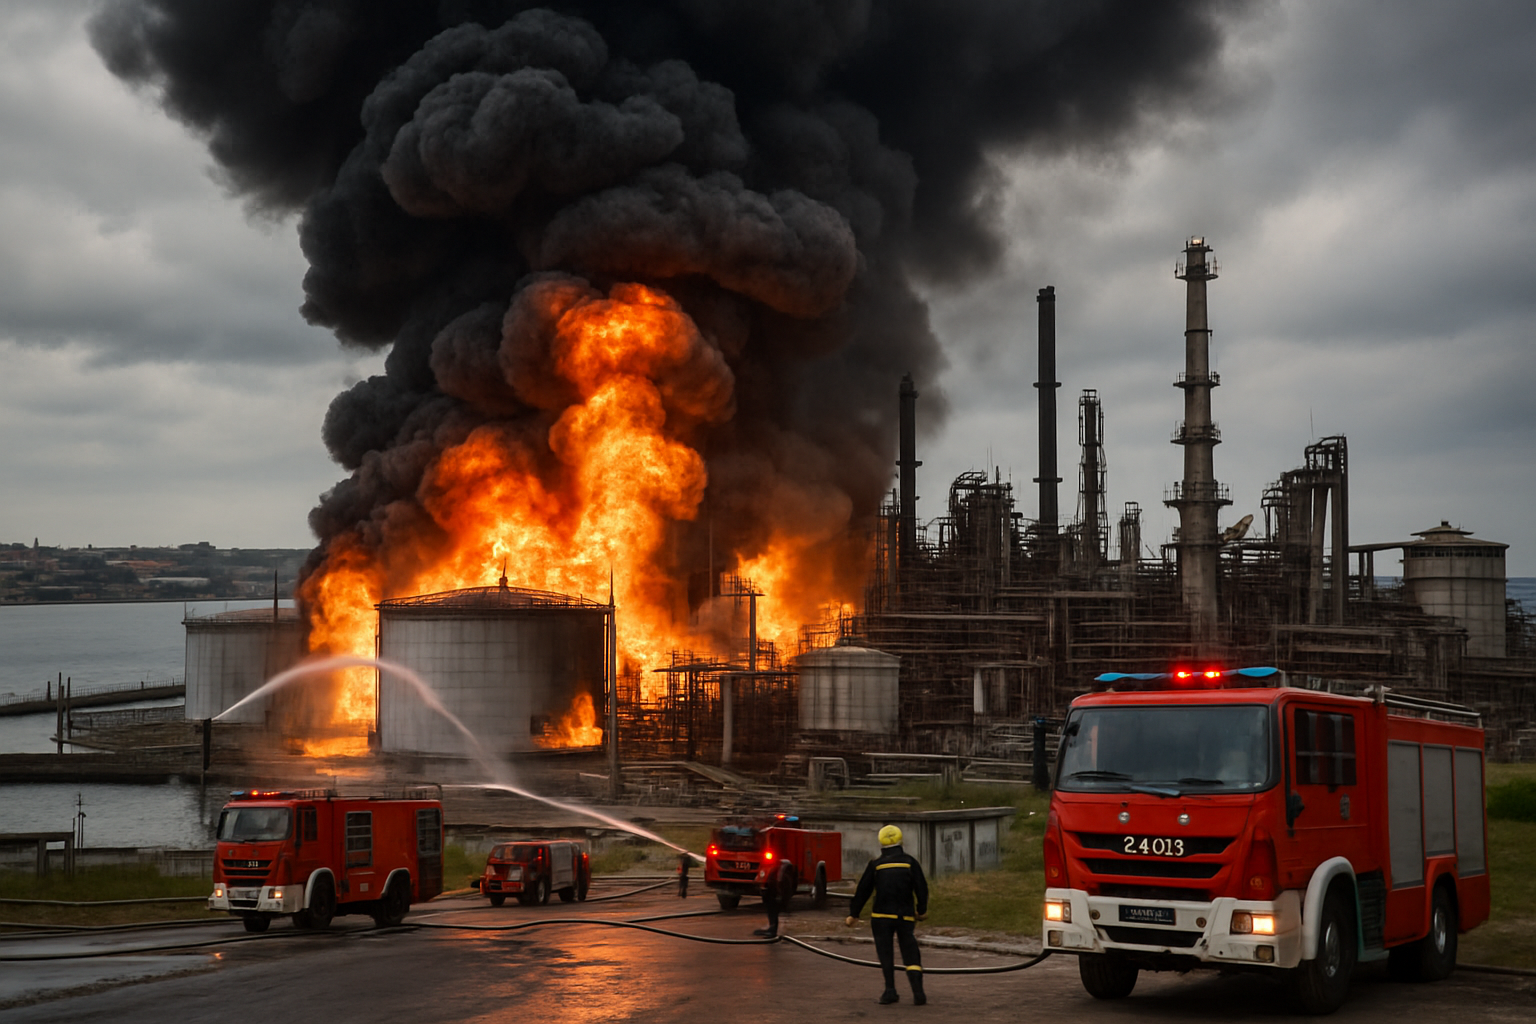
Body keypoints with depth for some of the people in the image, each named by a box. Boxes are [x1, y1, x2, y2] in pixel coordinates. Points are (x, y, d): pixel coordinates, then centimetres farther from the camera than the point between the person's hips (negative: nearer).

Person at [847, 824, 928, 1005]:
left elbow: (863, 892, 2)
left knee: (885, 953, 7)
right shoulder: (910, 862, 2)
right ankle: (918, 992, -7)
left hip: (882, 916, -1)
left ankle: (890, 990, -1)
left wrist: (853, 914, 10)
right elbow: (921, 887, 0)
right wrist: (922, 910, 14)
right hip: (906, 916, 1)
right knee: (910, 954, 4)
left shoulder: (875, 865, 1)